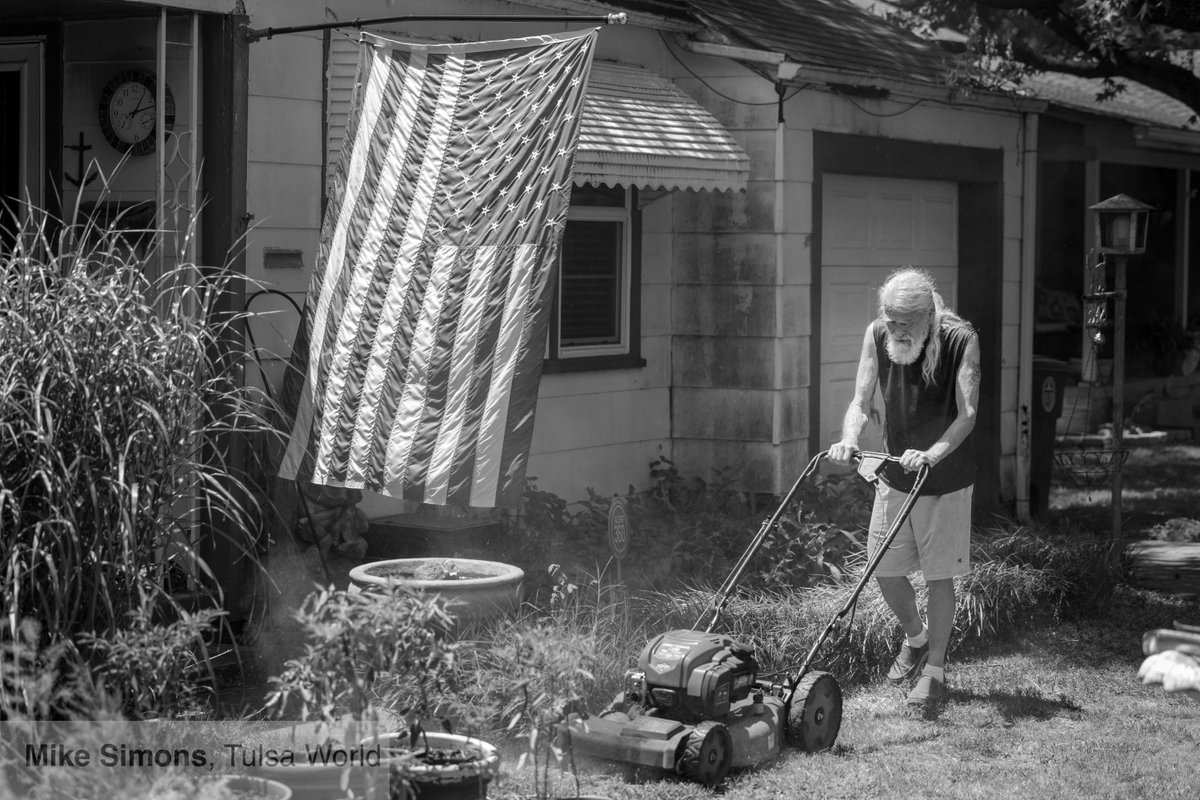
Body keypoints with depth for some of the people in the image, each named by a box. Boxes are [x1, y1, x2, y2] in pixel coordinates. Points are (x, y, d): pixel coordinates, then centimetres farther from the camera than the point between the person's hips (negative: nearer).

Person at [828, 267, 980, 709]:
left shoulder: (960, 340, -18)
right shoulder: (877, 335, -7)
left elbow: (967, 413, -24)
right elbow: (861, 400, -5)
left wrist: (933, 454, -41)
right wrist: (849, 439, -26)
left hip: (946, 478, -4)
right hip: (895, 474, 4)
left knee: (938, 574, 2)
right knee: (885, 569, 6)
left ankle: (935, 668, 17)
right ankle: (915, 637, 34)